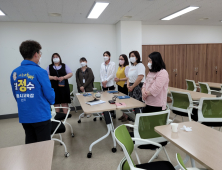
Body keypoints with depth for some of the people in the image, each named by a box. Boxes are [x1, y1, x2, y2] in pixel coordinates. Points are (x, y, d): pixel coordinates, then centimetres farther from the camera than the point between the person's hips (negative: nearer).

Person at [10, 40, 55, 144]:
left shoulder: (14, 73, 2)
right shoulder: (40, 72, -17)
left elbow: (16, 95, 11)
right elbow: (49, 94, -13)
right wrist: (51, 102, 9)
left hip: (24, 117, 6)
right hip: (41, 116, -6)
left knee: (30, 144, 19)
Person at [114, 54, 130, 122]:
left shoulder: (127, 67, -10)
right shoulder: (119, 67, 16)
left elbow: (128, 78, -17)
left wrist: (119, 79, -19)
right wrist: (116, 79, 4)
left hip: (124, 86, -8)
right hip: (119, 85, 8)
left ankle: (126, 115, 9)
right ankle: (123, 114, 22)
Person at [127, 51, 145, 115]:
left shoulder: (140, 65, -8)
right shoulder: (131, 67, 17)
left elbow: (140, 78, -19)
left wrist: (132, 87, -14)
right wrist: (128, 85, 0)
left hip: (138, 87, -8)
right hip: (131, 87, 8)